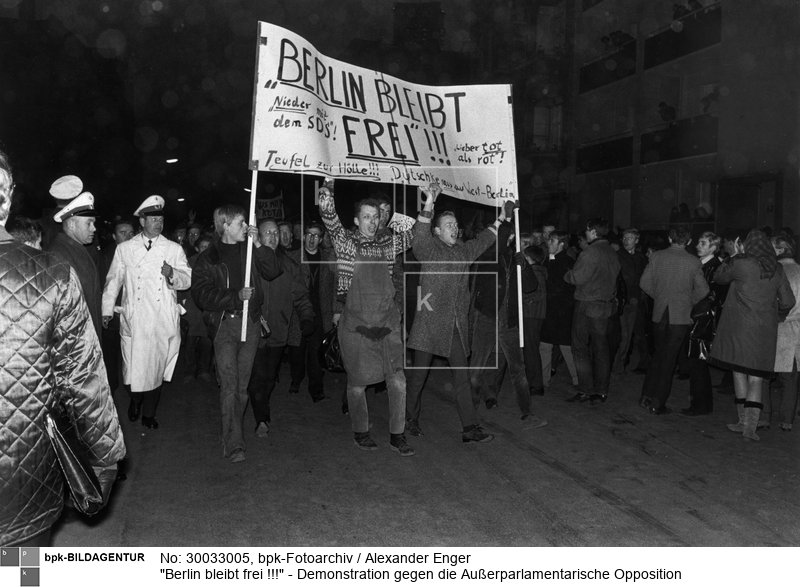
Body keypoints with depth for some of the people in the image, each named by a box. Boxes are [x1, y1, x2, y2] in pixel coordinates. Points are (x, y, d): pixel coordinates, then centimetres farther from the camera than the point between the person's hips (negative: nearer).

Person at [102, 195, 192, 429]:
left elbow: (187, 280, 4)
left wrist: (172, 274, -16)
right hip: (134, 319, 0)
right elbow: (114, 280, 13)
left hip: (164, 321, 1)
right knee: (134, 366, -1)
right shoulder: (124, 248, 9)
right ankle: (135, 401, 28)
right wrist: (107, 309, 10)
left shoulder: (174, 249, 10)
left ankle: (149, 414, 20)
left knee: (156, 367, 4)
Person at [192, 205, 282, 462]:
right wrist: (236, 295, -14)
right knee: (229, 385, -10)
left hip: (250, 323, 3)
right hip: (224, 324, -3)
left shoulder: (250, 250, 12)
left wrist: (258, 244, -7)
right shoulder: (209, 258, 3)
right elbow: (202, 295, -6)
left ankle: (232, 433, 23)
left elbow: (273, 271, 1)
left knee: (242, 385, 8)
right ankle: (233, 444, -8)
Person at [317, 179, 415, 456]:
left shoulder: (386, 244, 11)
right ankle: (360, 432, 26)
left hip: (387, 324, 3)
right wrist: (328, 183, -18)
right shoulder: (347, 242, 1)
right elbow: (328, 215, -11)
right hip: (356, 324, -3)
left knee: (397, 380, -2)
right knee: (357, 382, 7)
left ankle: (397, 435, 11)